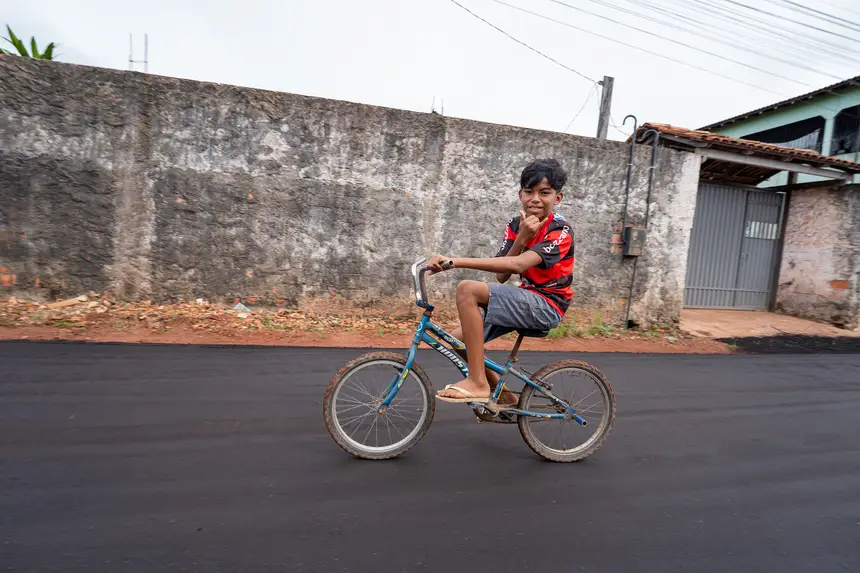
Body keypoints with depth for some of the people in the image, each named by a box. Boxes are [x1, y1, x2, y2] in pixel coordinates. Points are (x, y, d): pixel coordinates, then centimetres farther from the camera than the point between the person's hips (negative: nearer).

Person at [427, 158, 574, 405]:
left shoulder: (560, 231, -16)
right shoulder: (516, 225, 5)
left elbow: (517, 265, -33)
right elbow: (501, 275, -5)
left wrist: (455, 261, -39)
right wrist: (521, 238, -19)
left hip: (546, 306, -7)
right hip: (525, 301, 8)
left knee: (467, 289, -26)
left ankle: (478, 383, -22)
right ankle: (502, 394, 20)